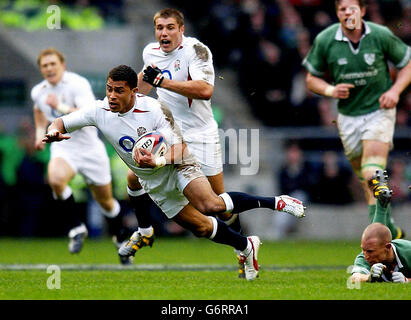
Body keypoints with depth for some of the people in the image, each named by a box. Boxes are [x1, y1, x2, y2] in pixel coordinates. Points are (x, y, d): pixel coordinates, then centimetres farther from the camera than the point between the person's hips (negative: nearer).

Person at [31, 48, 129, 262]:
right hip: (62, 147, 3)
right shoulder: (38, 92, 1)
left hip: (89, 147, -3)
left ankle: (120, 237, 39)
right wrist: (40, 132, 12)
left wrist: (61, 107, -38)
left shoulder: (78, 84, -17)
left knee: (105, 202, 11)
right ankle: (76, 227, -16)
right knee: (55, 179, -32)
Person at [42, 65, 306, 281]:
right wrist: (54, 132, -31)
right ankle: (247, 246, 25)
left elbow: (179, 149, -21)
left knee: (210, 205, -31)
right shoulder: (99, 112, -13)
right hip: (153, 182, 5)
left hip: (178, 165, -5)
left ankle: (276, 202, -16)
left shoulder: (155, 110, -24)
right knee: (202, 227, 0)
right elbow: (61, 123, -7)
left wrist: (158, 161, -42)